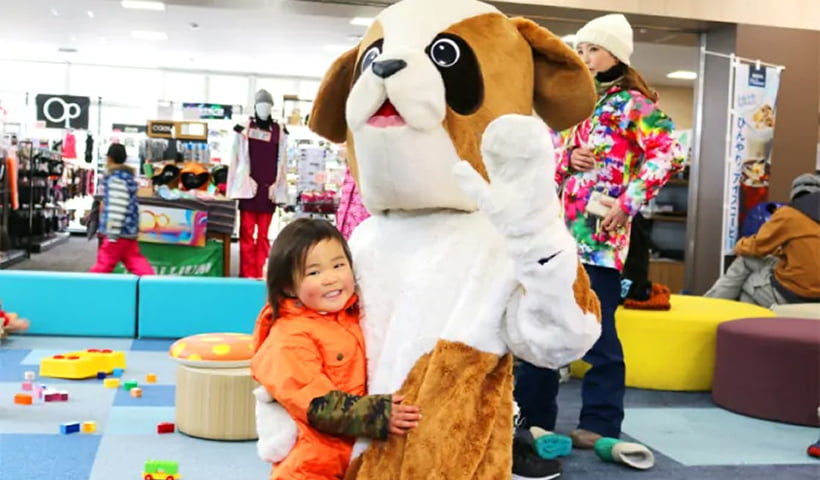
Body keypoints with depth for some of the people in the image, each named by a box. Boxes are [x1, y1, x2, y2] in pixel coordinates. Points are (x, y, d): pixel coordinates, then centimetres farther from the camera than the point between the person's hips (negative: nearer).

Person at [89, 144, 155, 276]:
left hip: (119, 232, -9)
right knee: (135, 262, 8)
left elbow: (117, 207, -21)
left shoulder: (116, 178, -15)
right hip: (128, 231, 9)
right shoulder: (128, 177, 15)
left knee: (103, 265, 0)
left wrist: (112, 233, -20)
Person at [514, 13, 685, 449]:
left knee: (597, 332, -1)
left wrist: (626, 205, -17)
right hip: (556, 231, 7)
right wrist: (566, 159, -3)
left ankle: (600, 424, 12)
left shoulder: (631, 103, -3)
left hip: (598, 234, -7)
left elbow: (668, 154, -14)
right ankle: (531, 412, 23)